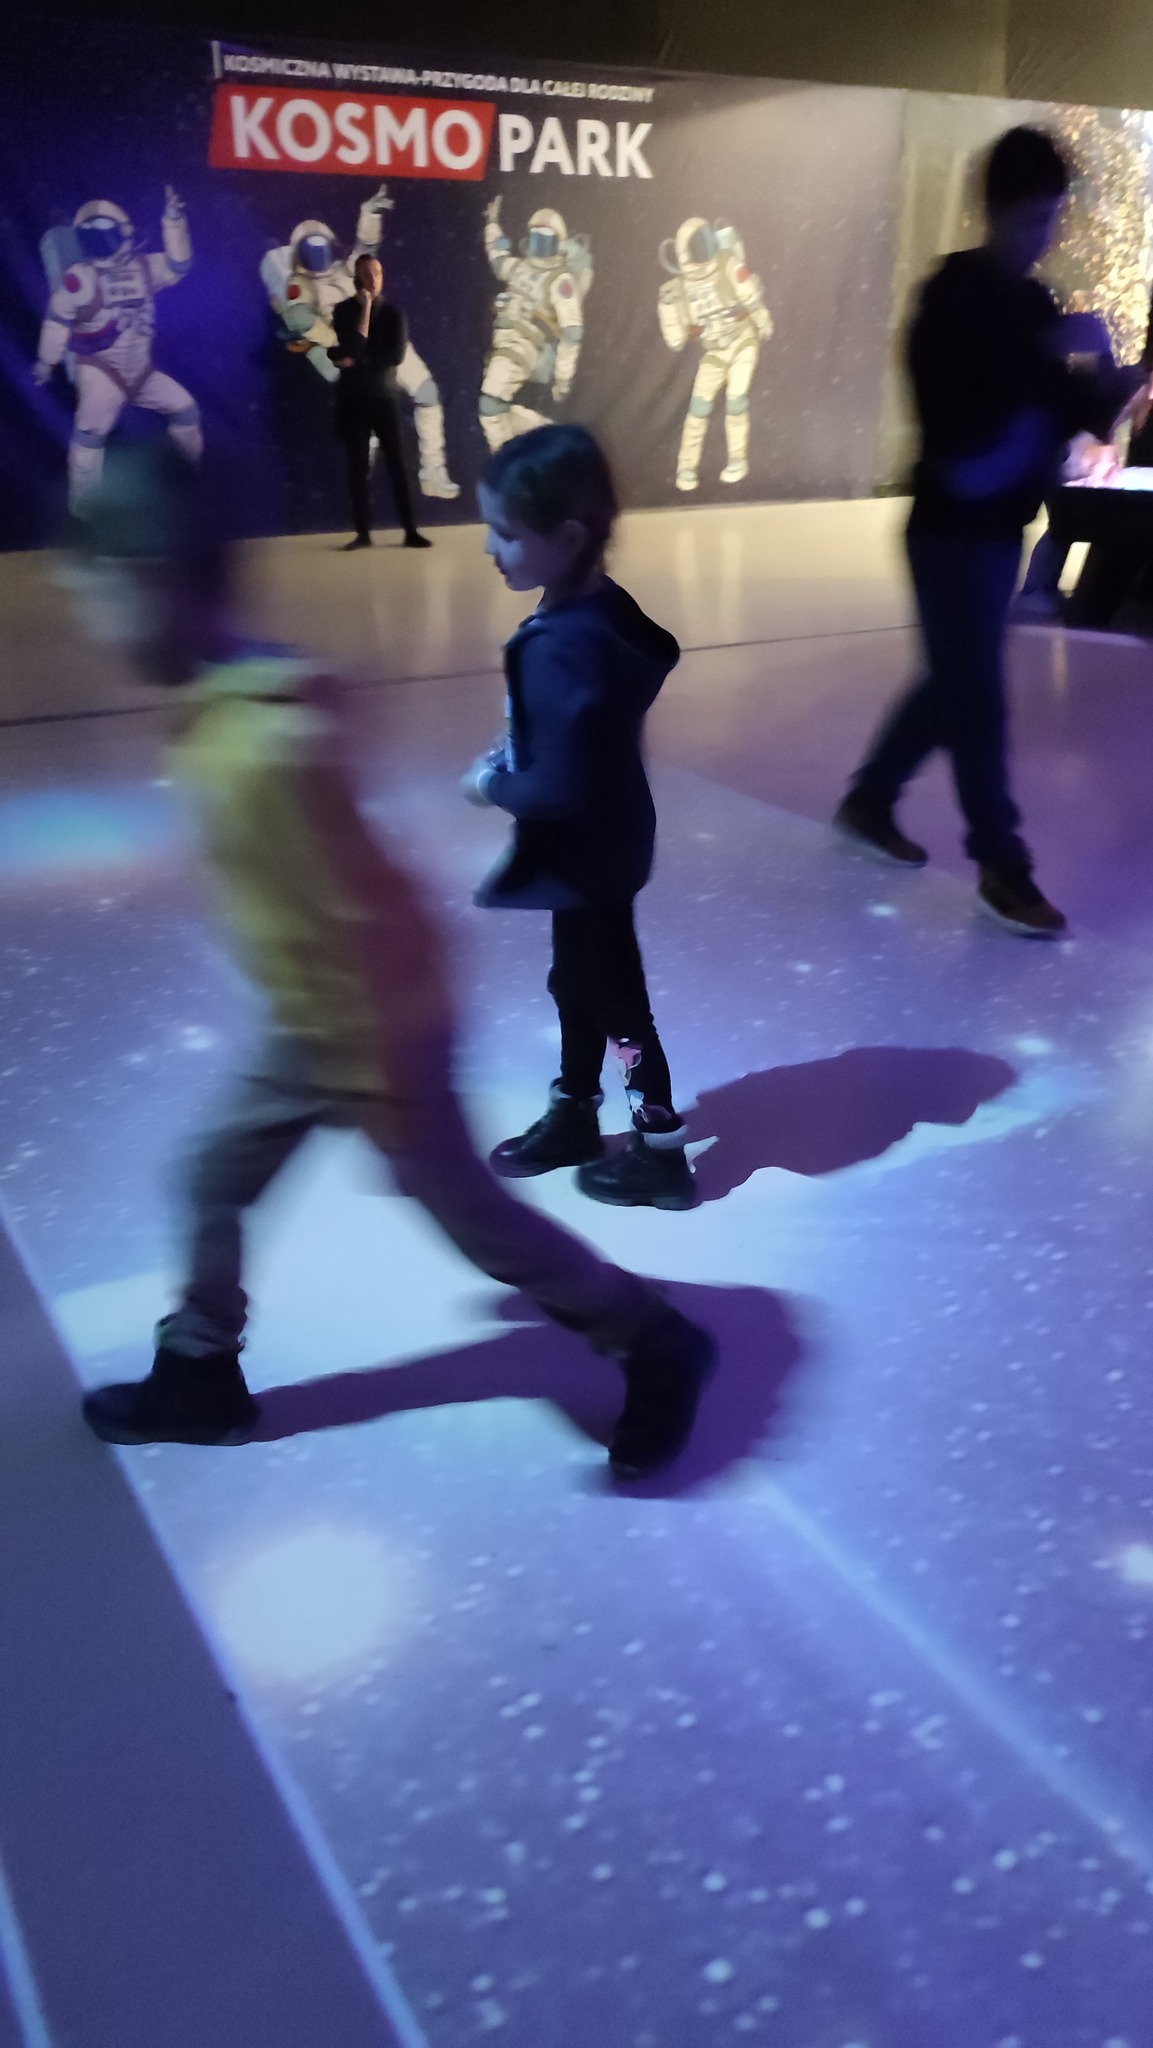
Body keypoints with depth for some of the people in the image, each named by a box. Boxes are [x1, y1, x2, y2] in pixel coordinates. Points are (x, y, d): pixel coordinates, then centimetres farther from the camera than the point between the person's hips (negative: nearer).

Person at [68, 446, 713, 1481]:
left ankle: (657, 1347, 27)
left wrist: (386, 1089, -20)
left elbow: (358, 920, -29)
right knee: (216, 1179, 20)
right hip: (310, 1022, 9)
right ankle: (198, 1377, 42)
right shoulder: (235, 699, -1)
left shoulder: (263, 750, -32)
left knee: (474, 1218, 7)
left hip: (370, 1027, -9)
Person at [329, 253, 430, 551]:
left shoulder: (393, 313, 5)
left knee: (396, 463, -4)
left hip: (385, 396, 0)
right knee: (358, 467, 1)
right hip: (353, 399, 0)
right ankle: (363, 533, 5)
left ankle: (411, 531, -4)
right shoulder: (343, 311, 3)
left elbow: (395, 356, -7)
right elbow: (354, 348, -12)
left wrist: (356, 361, -11)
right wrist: (365, 307, -11)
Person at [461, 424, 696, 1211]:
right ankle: (573, 1117, 43)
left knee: (615, 1000, 7)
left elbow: (564, 786, -31)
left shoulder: (562, 647, -31)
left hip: (588, 856, -9)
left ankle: (662, 1152, 24)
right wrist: (511, 758, 5)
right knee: (579, 984, 24)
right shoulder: (603, 609, -1)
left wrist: (493, 784, -15)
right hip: (599, 845, 10)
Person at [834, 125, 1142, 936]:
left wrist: (1108, 386, -9)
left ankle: (869, 799, 32)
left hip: (1000, 525, 8)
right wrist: (1055, 352, -25)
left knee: (958, 683, 16)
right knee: (976, 694, -4)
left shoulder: (1033, 303, 13)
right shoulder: (954, 296, -10)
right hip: (953, 525, -8)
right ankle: (1002, 866, 3)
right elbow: (954, 401, -24)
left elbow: (1061, 408, 10)